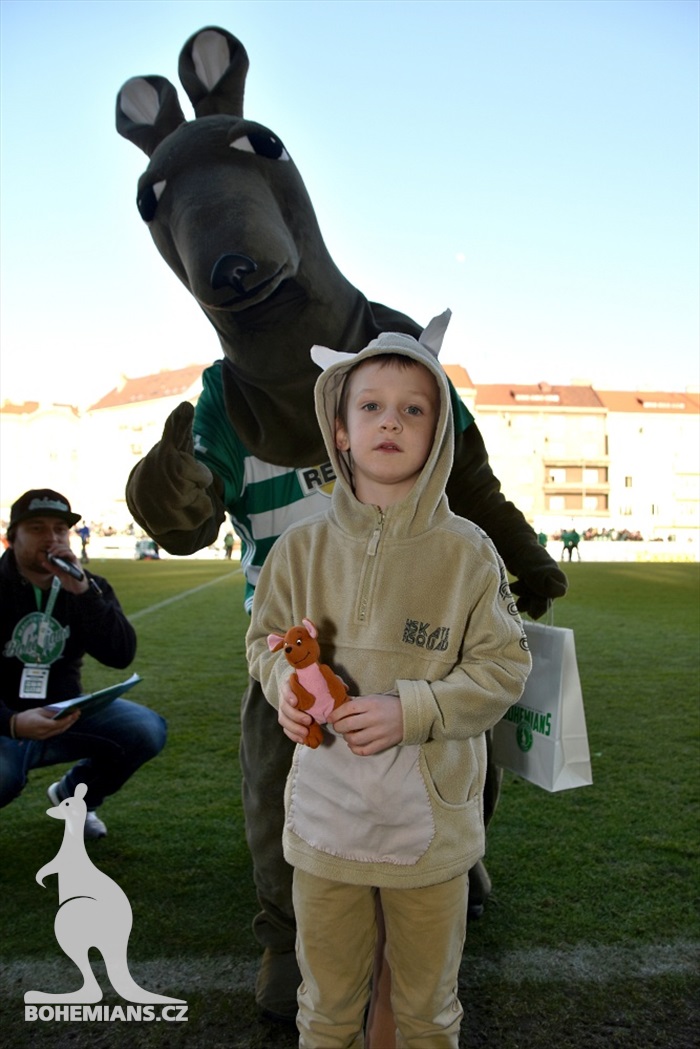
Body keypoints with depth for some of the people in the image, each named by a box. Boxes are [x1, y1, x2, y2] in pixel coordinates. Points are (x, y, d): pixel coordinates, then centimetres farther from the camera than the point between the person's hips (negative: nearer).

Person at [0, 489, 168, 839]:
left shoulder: (88, 587, 0)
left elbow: (121, 656, -18)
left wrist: (83, 592, -29)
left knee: (147, 730, -19)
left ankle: (74, 793, 10)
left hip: (65, 711, 4)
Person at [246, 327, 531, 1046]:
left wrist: (411, 711, -20)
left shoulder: (467, 552, -11)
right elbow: (265, 637, 7)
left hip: (432, 821, -1)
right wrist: (285, 682, -14)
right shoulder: (303, 545, -5)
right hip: (325, 816, 2)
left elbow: (502, 666, -7)